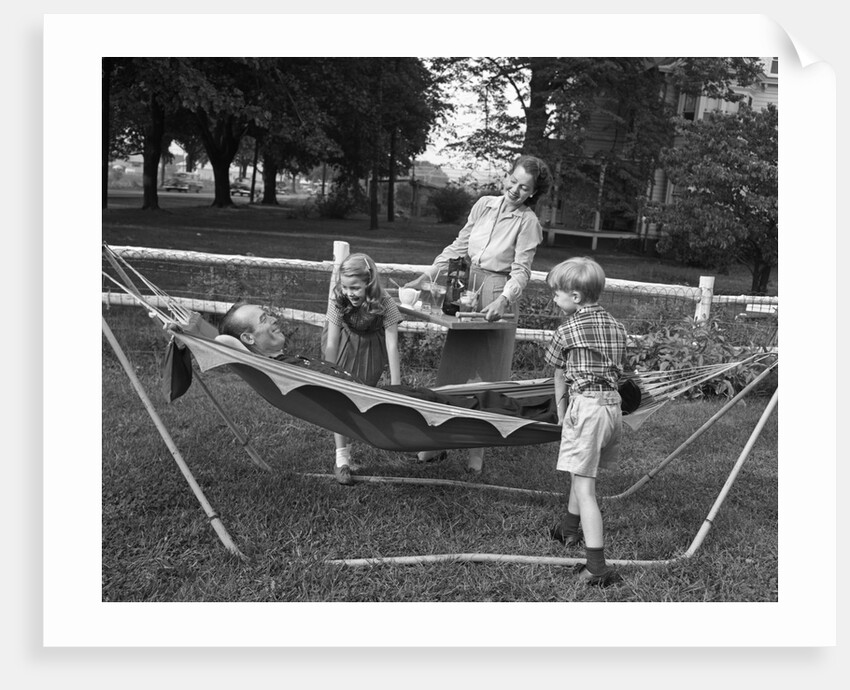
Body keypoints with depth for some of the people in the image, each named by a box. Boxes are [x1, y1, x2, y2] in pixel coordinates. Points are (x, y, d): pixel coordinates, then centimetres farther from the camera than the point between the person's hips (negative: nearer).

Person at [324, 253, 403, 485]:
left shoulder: (384, 303, -29)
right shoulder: (337, 301, -24)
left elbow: (392, 344, -31)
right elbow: (332, 343, -19)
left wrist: (395, 386, -34)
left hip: (372, 351, -1)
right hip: (346, 349, 1)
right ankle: (341, 460, -6)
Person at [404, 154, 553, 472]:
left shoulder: (528, 221, -8)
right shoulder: (484, 205, 4)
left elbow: (521, 269, -12)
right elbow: (459, 245, 9)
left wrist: (504, 299, -30)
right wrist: (426, 276, 2)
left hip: (498, 294, -4)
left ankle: (478, 449, 15)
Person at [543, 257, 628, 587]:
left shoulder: (568, 329, -4)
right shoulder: (616, 325, 13)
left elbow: (560, 376, 5)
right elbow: (618, 370, 13)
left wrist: (561, 414, 18)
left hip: (585, 405, -7)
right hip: (614, 405, 7)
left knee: (584, 488, -6)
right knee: (581, 474, 27)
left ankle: (597, 567, -10)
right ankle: (569, 529, 47)